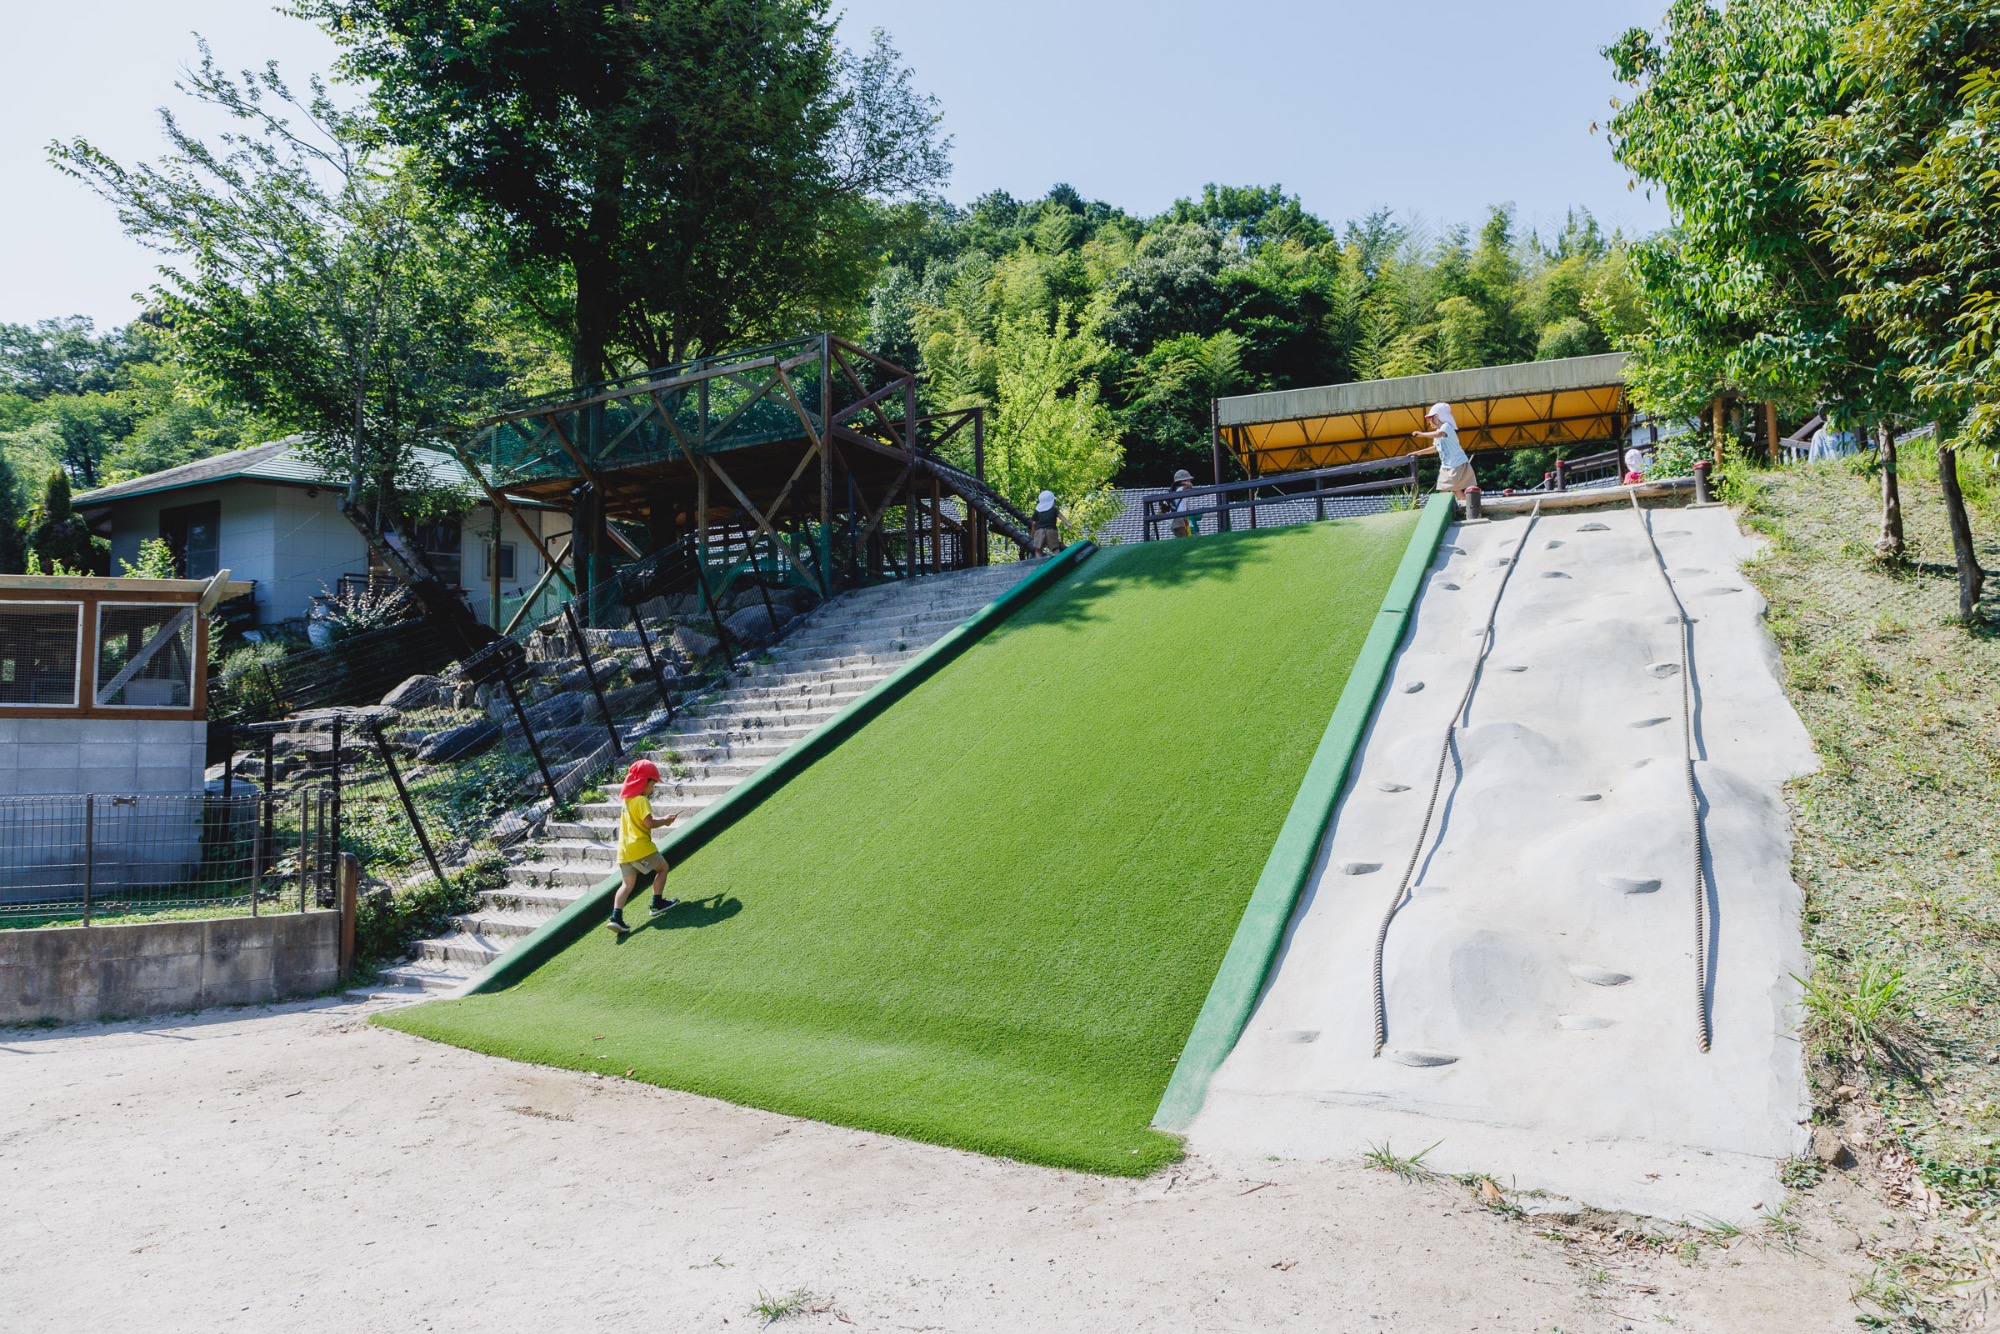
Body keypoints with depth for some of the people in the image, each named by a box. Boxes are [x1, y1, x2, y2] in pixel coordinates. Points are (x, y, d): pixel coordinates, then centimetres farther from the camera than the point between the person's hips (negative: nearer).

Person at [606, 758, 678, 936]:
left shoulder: (628, 799, 18)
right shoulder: (641, 800, -10)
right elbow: (649, 823, -17)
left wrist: (661, 819, 14)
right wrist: (665, 821, 0)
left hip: (624, 849, 8)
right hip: (640, 846, -8)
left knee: (628, 883, 5)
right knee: (662, 867, 12)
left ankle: (616, 916, -11)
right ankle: (657, 903, 11)